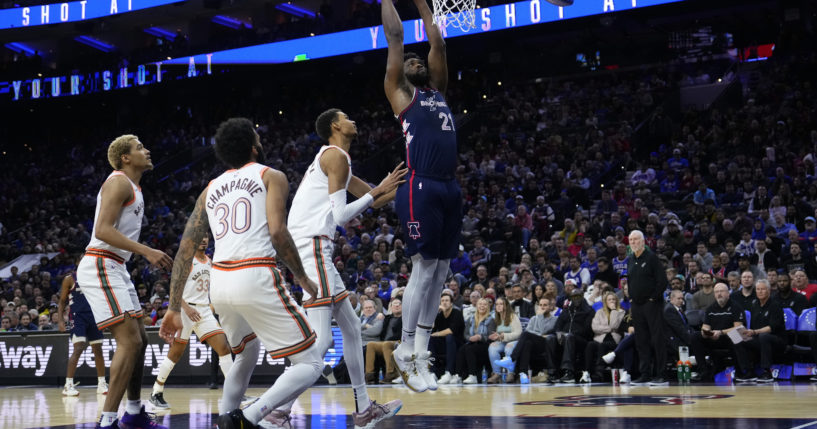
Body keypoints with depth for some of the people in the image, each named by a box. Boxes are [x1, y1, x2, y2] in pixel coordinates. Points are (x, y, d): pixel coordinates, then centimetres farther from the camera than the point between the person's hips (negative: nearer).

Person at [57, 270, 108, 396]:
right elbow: (62, 301, 1)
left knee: (98, 350, 6)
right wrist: (61, 320, -9)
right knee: (78, 348, -18)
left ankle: (102, 384, 15)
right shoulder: (70, 278, -1)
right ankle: (68, 385, -15)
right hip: (78, 317, -5)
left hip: (93, 316, 5)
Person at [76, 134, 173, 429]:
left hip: (115, 268, 11)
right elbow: (103, 230, -22)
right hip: (100, 268, -11)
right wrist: (147, 251, -27)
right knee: (129, 340, -17)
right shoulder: (119, 182, -11)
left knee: (138, 340, 15)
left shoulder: (132, 187, 20)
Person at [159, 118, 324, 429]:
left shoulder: (211, 189, 23)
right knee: (310, 364, 0)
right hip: (257, 279, -6)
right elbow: (277, 232, -8)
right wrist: (302, 278, 5)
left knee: (246, 353, 34)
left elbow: (185, 251, 16)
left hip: (220, 283, 6)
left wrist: (174, 309, 18)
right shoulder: (271, 176, 8)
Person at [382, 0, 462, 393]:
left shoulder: (437, 91, 24)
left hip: (449, 188, 7)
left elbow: (438, 44, 29)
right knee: (424, 268, -8)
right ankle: (406, 352, 0)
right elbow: (394, 37, 8)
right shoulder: (400, 93, 8)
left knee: (440, 271, 6)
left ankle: (421, 353, 11)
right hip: (421, 188, -7)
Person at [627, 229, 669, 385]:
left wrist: (654, 297, -12)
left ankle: (660, 375, -6)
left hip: (652, 304, -7)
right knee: (641, 341, 8)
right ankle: (645, 374, 12)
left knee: (657, 339, -6)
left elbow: (662, 281, -10)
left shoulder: (651, 257, -6)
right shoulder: (630, 260, 14)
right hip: (636, 305, 7)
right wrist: (631, 297, 11)